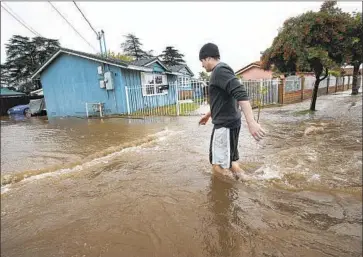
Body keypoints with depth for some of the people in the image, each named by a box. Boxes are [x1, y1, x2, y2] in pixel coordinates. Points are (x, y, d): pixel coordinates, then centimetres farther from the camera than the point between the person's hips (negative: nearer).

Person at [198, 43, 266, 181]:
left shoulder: (220, 70, -14)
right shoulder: (219, 72, 17)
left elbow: (241, 94, -29)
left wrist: (251, 122, -38)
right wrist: (208, 115, 37)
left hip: (225, 125, -10)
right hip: (225, 123, 10)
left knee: (219, 165, -1)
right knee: (229, 160, 18)